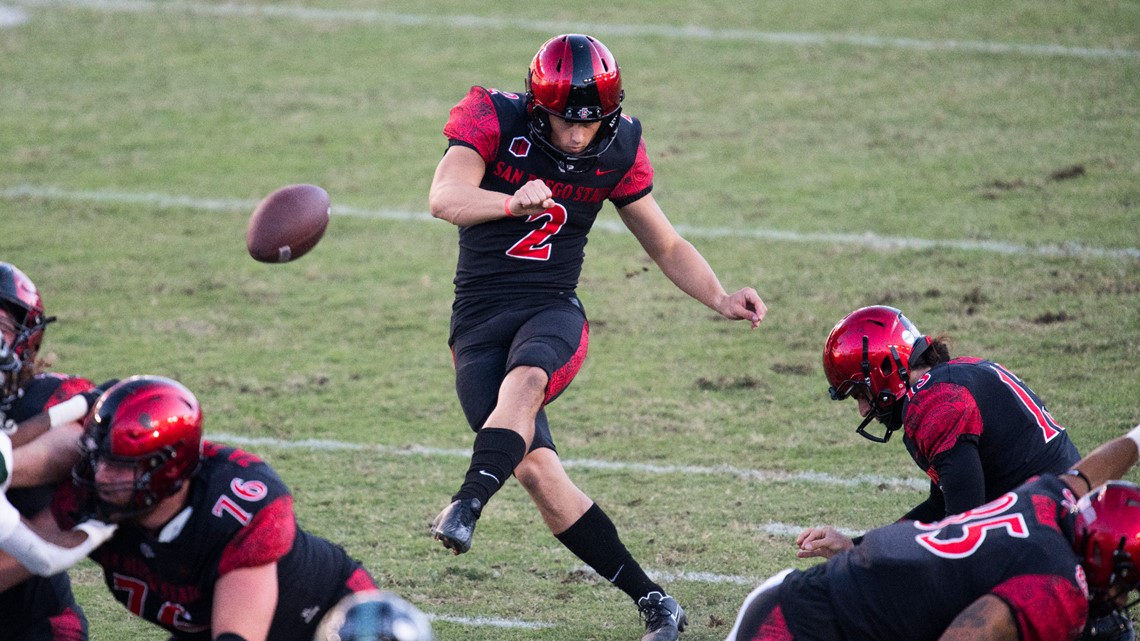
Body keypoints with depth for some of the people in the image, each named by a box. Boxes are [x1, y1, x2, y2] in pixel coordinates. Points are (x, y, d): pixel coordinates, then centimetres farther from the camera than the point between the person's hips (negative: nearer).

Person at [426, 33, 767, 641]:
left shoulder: (616, 151, 2)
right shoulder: (494, 120, -8)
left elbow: (667, 246, 15)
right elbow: (445, 198, -25)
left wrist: (720, 299, -2)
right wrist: (514, 203, -44)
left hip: (552, 311, 1)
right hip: (479, 317, -1)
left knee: (523, 381, -36)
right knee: (536, 470, -15)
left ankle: (467, 507, -51)